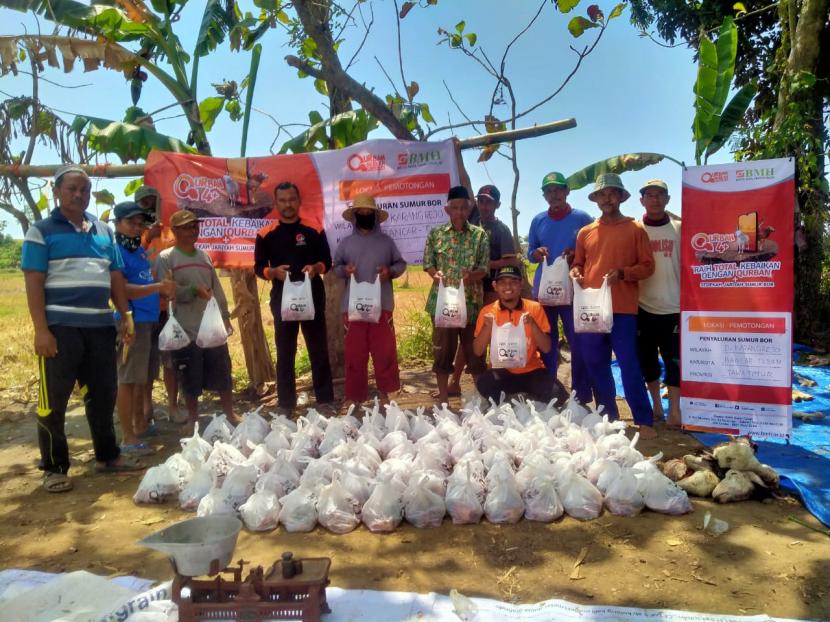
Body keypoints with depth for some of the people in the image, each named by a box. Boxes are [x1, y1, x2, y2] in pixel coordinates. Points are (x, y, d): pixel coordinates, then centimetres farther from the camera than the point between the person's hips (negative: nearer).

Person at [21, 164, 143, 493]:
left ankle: (107, 455, 26)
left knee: (103, 393, 13)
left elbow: (115, 277, 17)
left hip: (100, 325, 5)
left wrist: (125, 316, 9)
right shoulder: (42, 230, -1)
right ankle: (54, 468, 14)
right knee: (54, 399, 2)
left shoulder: (103, 231, 14)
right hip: (61, 326, -5)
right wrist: (41, 329, -15)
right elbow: (33, 282, -7)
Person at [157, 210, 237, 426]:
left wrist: (225, 316, 9)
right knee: (190, 379, 6)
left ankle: (230, 414, 24)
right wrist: (194, 290, -21)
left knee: (222, 373, 10)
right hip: (186, 330, -4)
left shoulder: (204, 256, 13)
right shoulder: (166, 258, -4)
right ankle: (193, 419, 22)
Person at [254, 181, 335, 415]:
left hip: (313, 297, 0)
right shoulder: (266, 234, 3)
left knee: (319, 350, 6)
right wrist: (274, 272, -16)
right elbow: (258, 267, 5)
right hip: (282, 298, 0)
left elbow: (327, 261, 6)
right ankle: (285, 404, 16)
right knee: (285, 353, 7)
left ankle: (325, 400, 16)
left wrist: (315, 268, -16)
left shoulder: (314, 230, 3)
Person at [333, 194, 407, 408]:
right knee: (354, 352, 4)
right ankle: (355, 394, 13)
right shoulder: (346, 242, 9)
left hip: (381, 305, 0)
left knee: (384, 350, 2)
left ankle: (384, 390, 15)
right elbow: (335, 266, 10)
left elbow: (401, 263, 11)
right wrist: (344, 270, -12)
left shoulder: (386, 241, 8)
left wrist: (390, 271, -9)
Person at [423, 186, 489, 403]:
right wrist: (436, 274, -16)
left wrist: (471, 275, -22)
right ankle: (443, 399, 19)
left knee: (474, 349, 7)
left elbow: (484, 269, -1)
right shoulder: (435, 234, 4)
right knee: (442, 349, 6)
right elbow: (428, 263, 6)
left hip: (471, 301, 0)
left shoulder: (480, 235, 3)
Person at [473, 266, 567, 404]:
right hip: (501, 371, 0)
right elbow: (478, 352, -3)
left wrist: (532, 324, -21)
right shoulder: (487, 311, -2)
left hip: (531, 371, 0)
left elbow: (546, 348, -5)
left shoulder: (535, 308, -3)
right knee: (483, 384, -32)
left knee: (557, 395, -27)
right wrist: (487, 326, -19)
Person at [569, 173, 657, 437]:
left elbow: (647, 266, 0)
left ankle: (644, 421, 4)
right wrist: (575, 273, -2)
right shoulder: (585, 232, 13)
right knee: (595, 364, 9)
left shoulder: (635, 229, 3)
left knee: (629, 364, -6)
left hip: (623, 308, -4)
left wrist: (622, 273, -16)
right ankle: (608, 417, 22)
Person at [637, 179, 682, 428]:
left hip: (673, 307, -1)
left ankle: (674, 411, 3)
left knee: (674, 359, -2)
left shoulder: (680, 229, 4)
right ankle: (656, 404, 25)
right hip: (642, 307, 1)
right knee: (647, 359, 10)